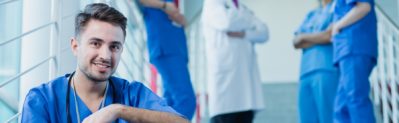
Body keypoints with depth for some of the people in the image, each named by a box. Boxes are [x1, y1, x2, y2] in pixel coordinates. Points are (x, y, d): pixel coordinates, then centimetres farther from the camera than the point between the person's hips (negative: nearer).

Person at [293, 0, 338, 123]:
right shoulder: (311, 15, 28)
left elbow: (329, 35, -6)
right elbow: (296, 42, 18)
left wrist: (305, 37, 9)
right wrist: (318, 39, 0)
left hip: (327, 70, -6)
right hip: (307, 72, 6)